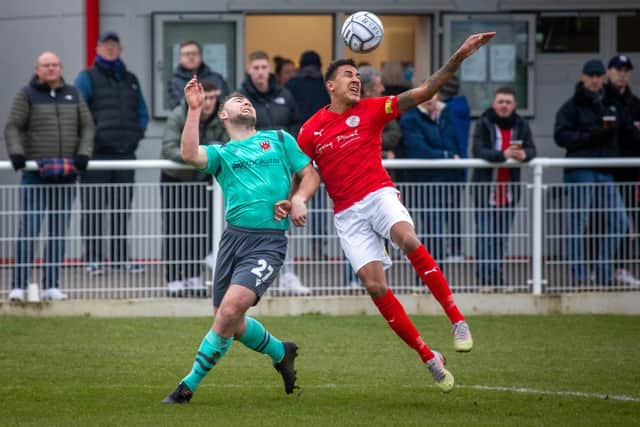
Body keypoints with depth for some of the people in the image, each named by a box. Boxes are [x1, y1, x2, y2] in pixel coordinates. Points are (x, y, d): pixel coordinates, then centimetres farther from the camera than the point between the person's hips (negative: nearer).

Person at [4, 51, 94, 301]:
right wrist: (16, 153, -20)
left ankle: (51, 286, 9)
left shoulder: (72, 95, 14)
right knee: (29, 229, -10)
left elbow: (87, 127, 11)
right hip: (35, 175, -4)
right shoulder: (27, 95, 2)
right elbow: (13, 127, -4)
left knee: (59, 231, 5)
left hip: (66, 175, 4)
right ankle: (18, 286, -9)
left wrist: (83, 154, -5)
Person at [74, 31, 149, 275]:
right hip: (97, 154, -5)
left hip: (125, 154, 5)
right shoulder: (88, 78, 2)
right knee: (94, 209, -5)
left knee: (122, 209, 7)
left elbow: (142, 114, 22)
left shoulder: (130, 80, 19)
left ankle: (121, 258, 12)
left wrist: (136, 135, 5)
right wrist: (91, 138, -13)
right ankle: (93, 259, -3)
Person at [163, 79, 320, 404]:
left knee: (230, 311, -19)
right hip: (234, 236, 3)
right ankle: (281, 353, 34)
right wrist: (194, 109, -9)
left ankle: (190, 385, -9)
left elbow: (310, 174, 19)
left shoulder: (279, 140, 17)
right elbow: (189, 154, -6)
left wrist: (298, 198, -1)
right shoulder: (221, 153, 15)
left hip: (268, 240, -3)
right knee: (231, 323, 5)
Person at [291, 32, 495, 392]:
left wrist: (458, 58, -14)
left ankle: (458, 320, -31)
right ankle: (429, 358, 0)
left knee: (407, 238, -35)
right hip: (347, 213, 2)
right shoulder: (311, 130, 6)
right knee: (375, 286, -11)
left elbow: (424, 93, -3)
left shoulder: (370, 111, 3)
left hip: (379, 195, -1)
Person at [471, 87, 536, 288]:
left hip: (509, 190, 4)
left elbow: (531, 150, -6)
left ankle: (497, 277, 15)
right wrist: (503, 154, -35)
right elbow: (478, 151, -19)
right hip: (486, 187, -4)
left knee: (502, 236, 8)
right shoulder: (484, 124, -5)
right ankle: (485, 278, -9)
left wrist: (523, 154, -31)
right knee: (485, 235, -8)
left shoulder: (520, 125, 5)